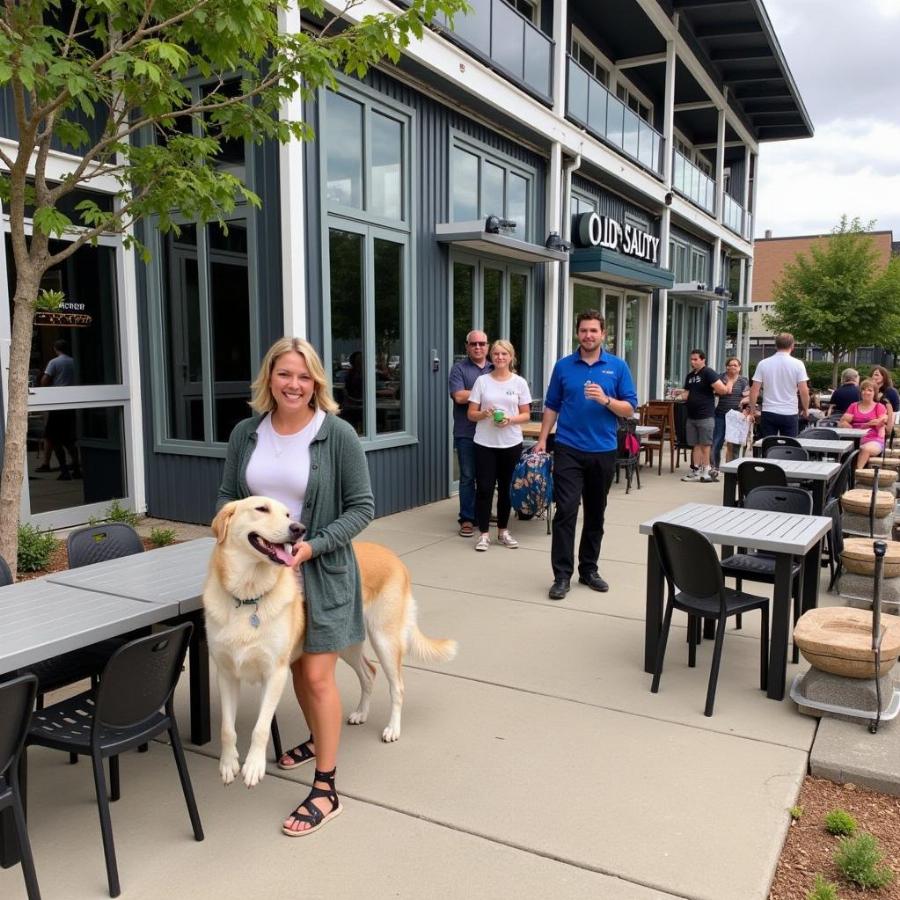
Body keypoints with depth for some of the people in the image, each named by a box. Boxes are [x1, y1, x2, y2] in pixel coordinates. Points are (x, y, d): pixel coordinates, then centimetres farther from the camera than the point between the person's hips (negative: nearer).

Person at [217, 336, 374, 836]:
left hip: (321, 573, -4)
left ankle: (324, 790, 12)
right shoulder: (246, 433, -2)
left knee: (317, 675, -2)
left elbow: (361, 507, -10)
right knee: (293, 665, 20)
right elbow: (228, 495, 8)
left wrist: (312, 546, -20)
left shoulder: (338, 434, -14)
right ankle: (319, 739, 45)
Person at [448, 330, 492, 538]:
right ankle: (467, 519, 7)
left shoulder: (494, 369, 14)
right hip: (467, 433, -3)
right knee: (467, 477, 1)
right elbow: (459, 396, -12)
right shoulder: (459, 369, 1)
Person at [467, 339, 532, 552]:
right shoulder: (482, 381, 2)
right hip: (485, 443, -1)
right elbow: (471, 414, 3)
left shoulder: (519, 382, 3)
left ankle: (503, 531, 23)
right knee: (484, 488, -3)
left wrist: (510, 420, -15)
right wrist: (484, 414, -18)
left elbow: (526, 415, 4)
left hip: (511, 444, 1)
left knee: (506, 488, 9)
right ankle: (483, 533, 7)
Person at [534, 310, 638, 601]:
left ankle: (589, 569, 23)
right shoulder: (563, 366, 4)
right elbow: (552, 406, 9)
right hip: (568, 449, -1)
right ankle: (562, 574, -2)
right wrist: (542, 439, 2)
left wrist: (606, 400, -18)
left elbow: (630, 408, 0)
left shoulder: (618, 366, 2)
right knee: (565, 511, -7)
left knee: (595, 513, 11)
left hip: (603, 451, 1)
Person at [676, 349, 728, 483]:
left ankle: (705, 472, 6)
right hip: (691, 416, 7)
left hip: (705, 416, -7)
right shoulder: (690, 375, 14)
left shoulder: (708, 372, -9)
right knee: (696, 445, 10)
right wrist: (681, 393, 0)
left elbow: (722, 390, -16)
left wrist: (711, 392, -1)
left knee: (705, 445, 0)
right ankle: (696, 471, 14)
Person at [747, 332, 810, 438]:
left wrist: (752, 410, 9)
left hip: (768, 413, 1)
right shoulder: (797, 364, -5)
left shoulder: (763, 364, -1)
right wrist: (806, 409, 9)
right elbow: (804, 391, -6)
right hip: (789, 414, -1)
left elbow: (754, 390, -2)